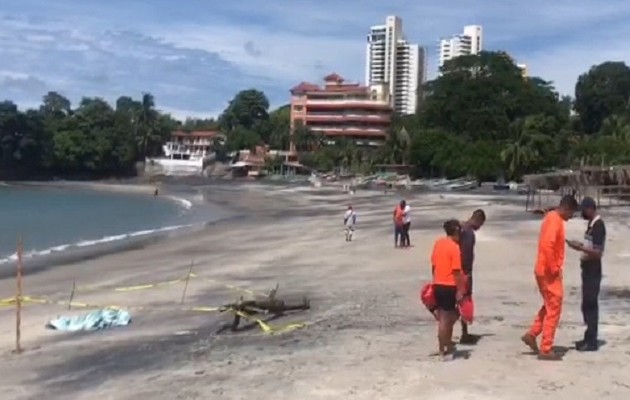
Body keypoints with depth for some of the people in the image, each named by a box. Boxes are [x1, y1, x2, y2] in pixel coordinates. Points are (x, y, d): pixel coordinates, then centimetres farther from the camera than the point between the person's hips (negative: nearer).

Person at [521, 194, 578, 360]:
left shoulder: (551, 217, 14)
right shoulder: (555, 220, -17)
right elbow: (547, 245, -29)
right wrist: (553, 268, -21)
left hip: (544, 271, 10)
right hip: (549, 272, -10)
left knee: (549, 306, 20)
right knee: (553, 309, -2)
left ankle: (532, 334, 18)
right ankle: (546, 350, 3)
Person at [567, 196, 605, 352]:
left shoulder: (598, 226, -18)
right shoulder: (591, 224, 12)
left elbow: (598, 253, -23)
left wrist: (580, 248, -23)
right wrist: (581, 246, 9)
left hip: (593, 271, -10)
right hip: (588, 269, 10)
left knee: (590, 305, -4)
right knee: (587, 305, 14)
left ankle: (592, 341, 3)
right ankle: (589, 337, 22)